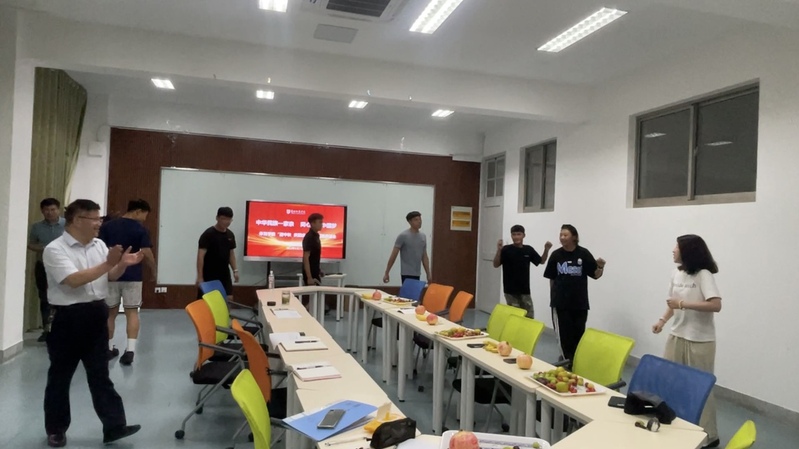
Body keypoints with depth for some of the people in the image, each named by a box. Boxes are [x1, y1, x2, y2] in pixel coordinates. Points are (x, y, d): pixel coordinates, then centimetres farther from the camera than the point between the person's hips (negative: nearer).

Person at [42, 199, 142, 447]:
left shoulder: (99, 245, 7)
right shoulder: (55, 249, -11)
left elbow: (110, 277, 14)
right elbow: (74, 280, -22)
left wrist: (122, 264, -6)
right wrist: (108, 263, -23)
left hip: (97, 314, 5)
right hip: (68, 318, -5)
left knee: (100, 374, 9)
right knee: (60, 375, 11)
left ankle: (114, 426, 11)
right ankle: (56, 429, 27)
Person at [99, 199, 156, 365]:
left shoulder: (106, 226, 3)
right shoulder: (140, 229, -6)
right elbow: (146, 253, -11)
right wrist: (153, 271, 3)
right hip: (132, 276, -3)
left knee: (110, 312, 14)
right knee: (132, 312, 3)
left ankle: (108, 348, 23)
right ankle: (130, 350, -7)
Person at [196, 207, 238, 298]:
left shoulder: (230, 235, 7)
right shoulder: (208, 234, -13)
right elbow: (200, 256, -17)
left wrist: (235, 270, 7)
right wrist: (200, 277, -21)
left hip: (224, 274, 6)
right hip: (209, 275, -6)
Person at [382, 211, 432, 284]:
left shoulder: (423, 236, 11)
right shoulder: (403, 236, -8)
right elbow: (393, 256, -8)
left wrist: (428, 275, 13)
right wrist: (386, 273, -10)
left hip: (417, 274, 6)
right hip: (407, 274, -6)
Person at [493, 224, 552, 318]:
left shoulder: (529, 250, 3)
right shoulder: (506, 249, -8)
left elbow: (541, 261, 15)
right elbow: (496, 265, -11)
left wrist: (546, 250, -1)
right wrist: (499, 250, -25)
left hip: (525, 289, 4)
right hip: (510, 290, -4)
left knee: (529, 316, 8)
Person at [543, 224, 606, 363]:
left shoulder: (583, 254, -5)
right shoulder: (556, 255, -1)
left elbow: (596, 275, -2)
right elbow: (551, 278, 7)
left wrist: (600, 267, -23)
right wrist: (552, 297, 8)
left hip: (579, 302, 0)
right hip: (560, 302, 1)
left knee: (578, 333, 7)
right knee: (564, 333, 3)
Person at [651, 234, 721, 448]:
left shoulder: (703, 275, -16)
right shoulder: (677, 273, 5)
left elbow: (716, 305, -26)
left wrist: (683, 304, -26)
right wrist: (662, 320, 2)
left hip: (700, 341, -7)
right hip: (677, 336, 7)